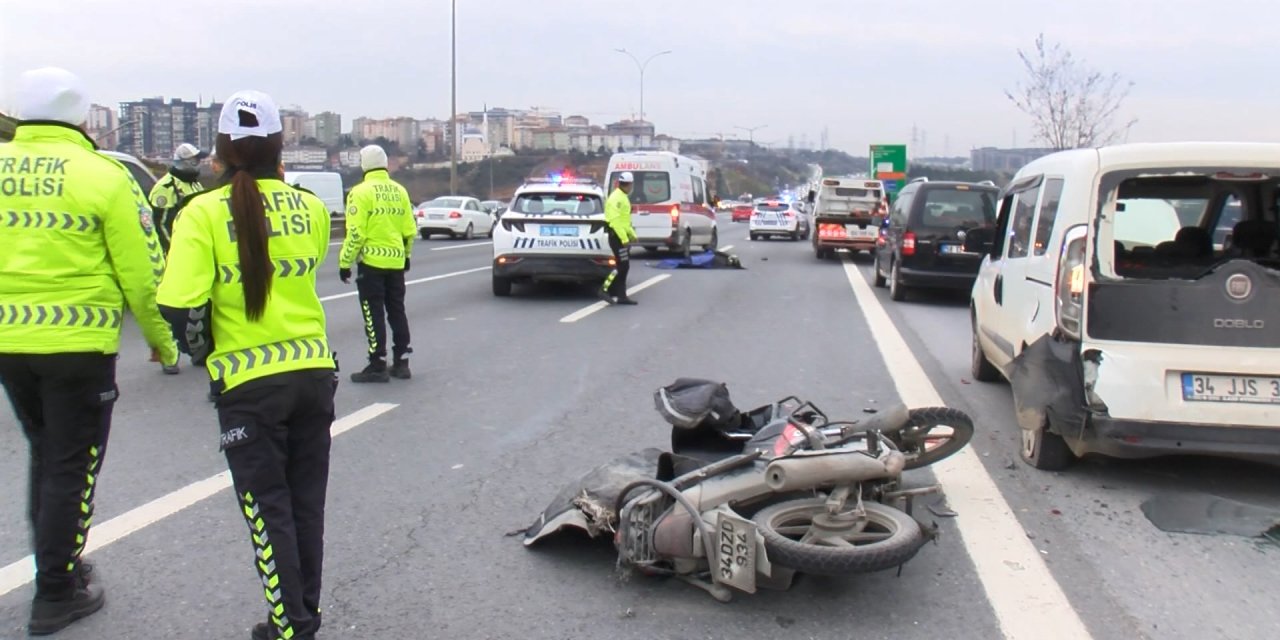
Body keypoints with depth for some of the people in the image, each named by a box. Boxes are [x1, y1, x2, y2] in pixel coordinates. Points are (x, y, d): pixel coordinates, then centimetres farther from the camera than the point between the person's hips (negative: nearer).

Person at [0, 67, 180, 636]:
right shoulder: (103, 176, -8)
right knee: (72, 465, 7)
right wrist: (160, 337, 5)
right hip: (77, 343, -4)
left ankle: (57, 561, 35)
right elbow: (141, 272, -8)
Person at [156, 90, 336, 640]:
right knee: (306, 504, 18)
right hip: (314, 369, 4)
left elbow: (179, 305, -18)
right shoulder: (309, 207, 0)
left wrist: (200, 349, 2)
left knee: (268, 510, 9)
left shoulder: (204, 212, -11)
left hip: (249, 384, -4)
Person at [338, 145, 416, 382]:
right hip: (396, 262, 6)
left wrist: (344, 262, -8)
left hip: (371, 262, -6)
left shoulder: (362, 192, -11)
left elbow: (356, 233, -16)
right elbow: (410, 230, 9)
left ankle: (378, 365, 1)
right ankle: (401, 362, 18)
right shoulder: (399, 191, 7)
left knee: (374, 314, 0)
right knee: (397, 311, 13)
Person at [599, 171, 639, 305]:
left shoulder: (623, 197, 19)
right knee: (622, 266, -12)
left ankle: (621, 296, 12)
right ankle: (605, 290, -9)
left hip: (623, 236, 10)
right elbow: (615, 220, -22)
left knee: (624, 267, 9)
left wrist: (632, 235, 20)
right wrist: (624, 238, -25)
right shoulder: (616, 198, -14)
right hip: (618, 236, -10)